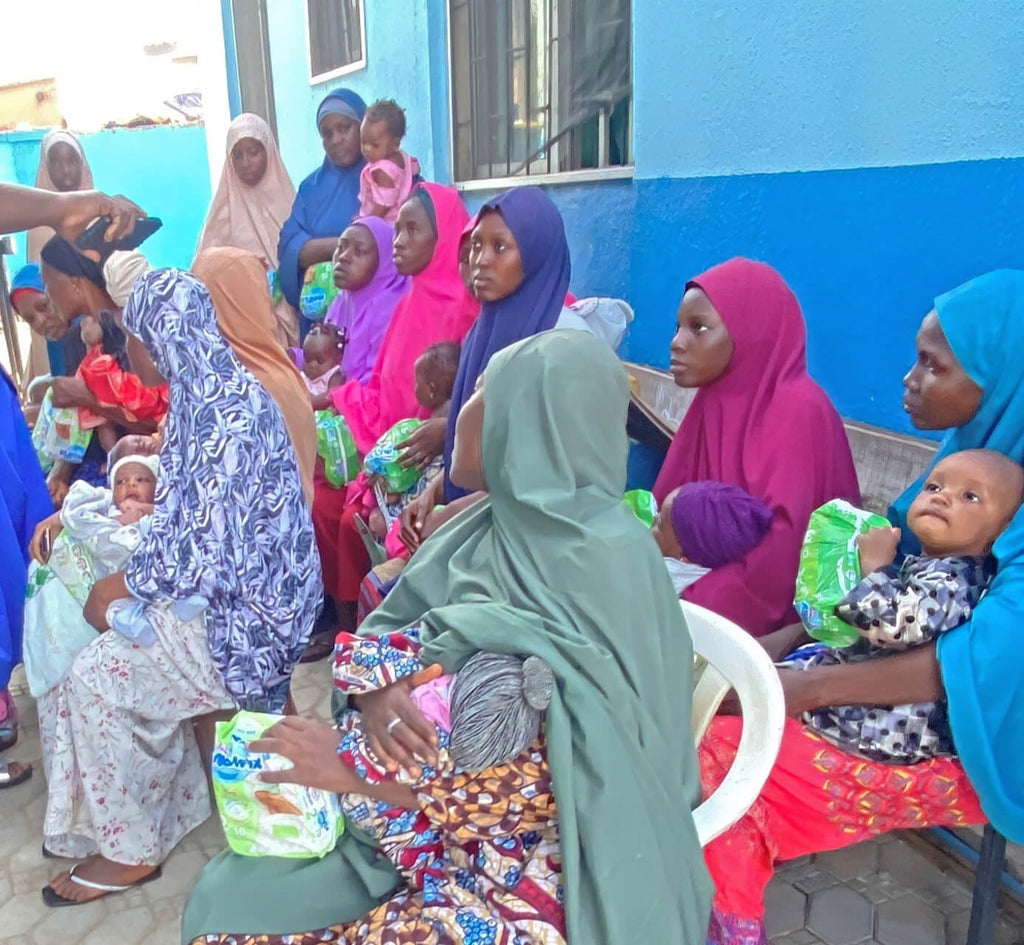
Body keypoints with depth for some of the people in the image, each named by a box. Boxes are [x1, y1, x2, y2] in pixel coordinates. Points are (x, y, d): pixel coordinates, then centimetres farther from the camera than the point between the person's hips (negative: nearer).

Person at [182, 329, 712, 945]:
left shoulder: (605, 563, -22)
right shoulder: (505, 522, 3)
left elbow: (548, 778, -25)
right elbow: (388, 627, 6)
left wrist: (353, 763, -21)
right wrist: (377, 691, -17)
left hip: (543, 868, -6)